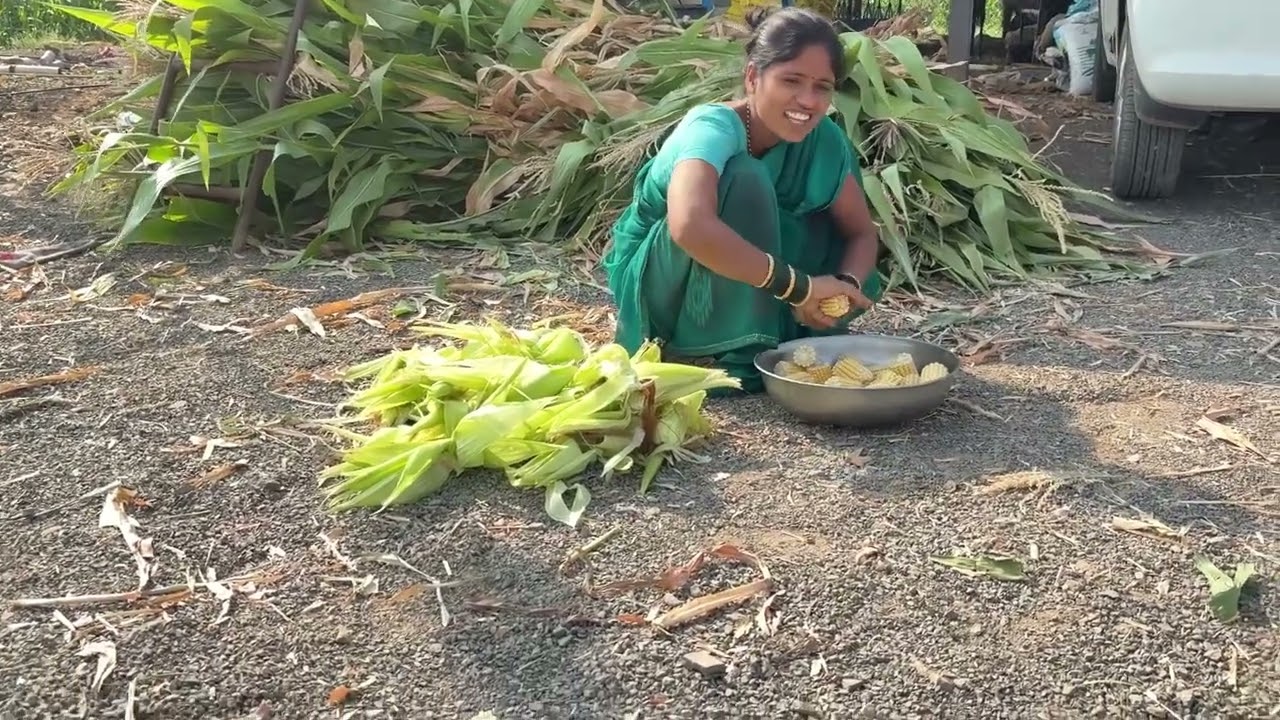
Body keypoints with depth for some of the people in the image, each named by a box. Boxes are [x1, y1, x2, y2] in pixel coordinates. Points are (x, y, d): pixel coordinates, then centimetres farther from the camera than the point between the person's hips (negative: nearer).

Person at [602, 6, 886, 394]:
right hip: (655, 282, -5)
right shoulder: (713, 127, -30)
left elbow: (861, 232, -5)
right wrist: (798, 285, -43)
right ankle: (735, 357, -21)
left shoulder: (825, 139, -11)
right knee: (745, 180, -30)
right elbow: (689, 227, -49)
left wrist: (846, 285, -29)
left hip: (736, 299, 6)